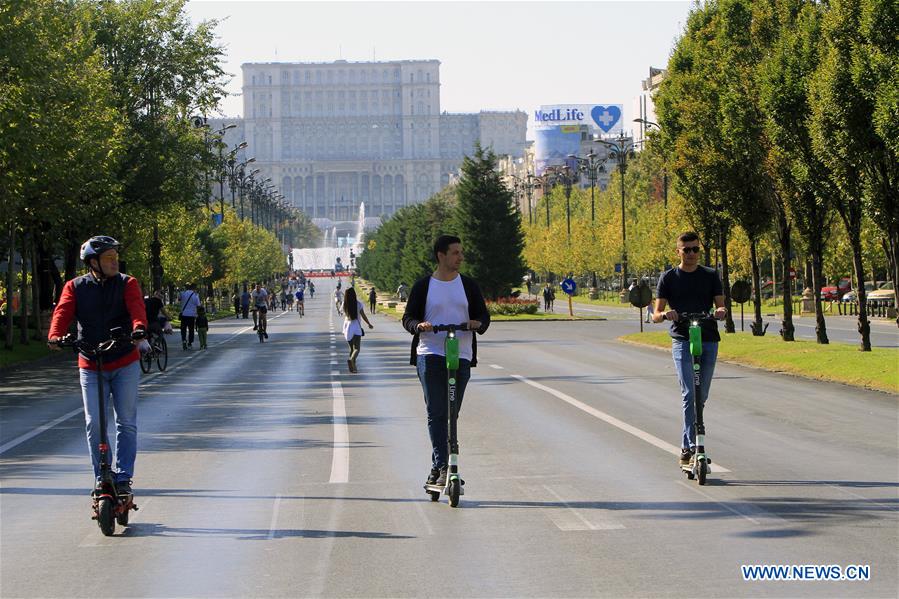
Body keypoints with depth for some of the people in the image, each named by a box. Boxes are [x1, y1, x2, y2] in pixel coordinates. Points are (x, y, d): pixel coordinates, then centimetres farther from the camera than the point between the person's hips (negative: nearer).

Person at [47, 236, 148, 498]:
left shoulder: (127, 284, -1)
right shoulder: (75, 287, 2)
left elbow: (136, 308, -20)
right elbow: (63, 312, -13)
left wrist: (139, 329, -42)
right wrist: (55, 336, -35)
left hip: (125, 364, 0)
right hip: (90, 366, 0)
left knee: (126, 422, -1)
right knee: (94, 423, -4)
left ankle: (123, 477, 6)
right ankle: (101, 478, 7)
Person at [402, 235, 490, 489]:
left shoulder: (468, 285, 9)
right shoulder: (423, 286, 3)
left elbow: (483, 316, 10)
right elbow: (408, 318, 6)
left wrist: (478, 324, -14)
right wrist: (418, 325, -17)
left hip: (461, 356, 3)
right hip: (430, 355, -3)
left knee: (451, 414, 7)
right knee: (436, 413, -11)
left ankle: (438, 466, 18)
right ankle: (442, 466, -15)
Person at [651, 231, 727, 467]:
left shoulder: (711, 276, 11)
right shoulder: (669, 277, 6)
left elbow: (720, 306, 6)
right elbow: (656, 314, 2)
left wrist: (721, 311, -19)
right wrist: (664, 314, -22)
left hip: (708, 340, 3)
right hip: (682, 339, -3)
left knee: (701, 397, 6)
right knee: (689, 393, -16)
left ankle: (687, 446, 18)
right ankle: (691, 446, -20)